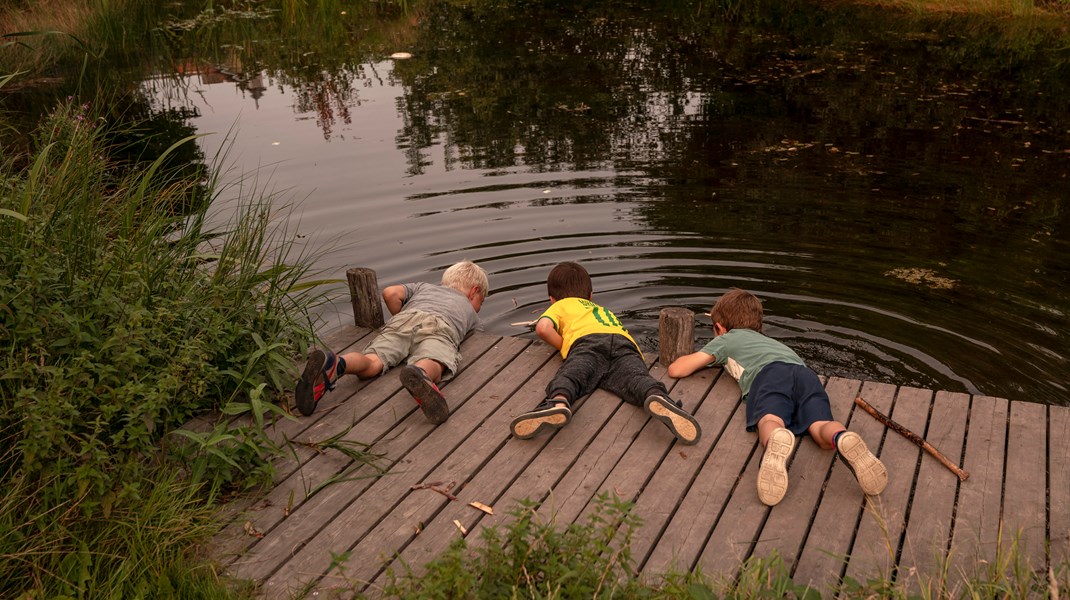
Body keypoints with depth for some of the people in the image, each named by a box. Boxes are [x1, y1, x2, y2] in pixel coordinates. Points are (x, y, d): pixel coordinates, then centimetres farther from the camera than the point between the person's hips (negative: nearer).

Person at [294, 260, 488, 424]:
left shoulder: (424, 286, 41)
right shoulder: (471, 313, 40)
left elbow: (390, 293, 26)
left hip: (406, 317, 2)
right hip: (440, 325, -2)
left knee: (372, 363, -18)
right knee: (432, 366, -30)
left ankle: (334, 364, -48)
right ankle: (418, 374, -65)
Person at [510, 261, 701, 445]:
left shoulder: (562, 305, 33)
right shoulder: (604, 311, 48)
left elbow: (543, 328, 13)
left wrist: (565, 348, 26)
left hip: (587, 341, -3)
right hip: (624, 344, 3)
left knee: (569, 376, -27)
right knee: (635, 377, -23)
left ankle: (558, 403, -60)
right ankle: (658, 398, -56)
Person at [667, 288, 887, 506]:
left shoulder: (725, 340, 32)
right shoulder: (767, 340, 45)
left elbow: (676, 370, 28)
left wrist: (703, 359, 49)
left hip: (770, 373, -4)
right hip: (805, 372, 4)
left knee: (770, 422, -29)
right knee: (821, 427, -18)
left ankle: (777, 442, -64)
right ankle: (843, 439, -53)